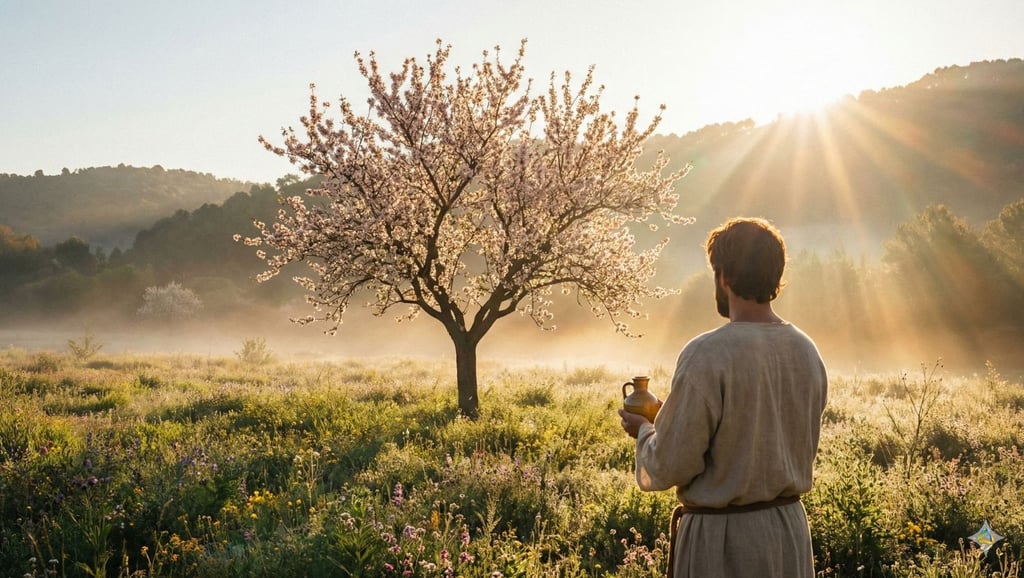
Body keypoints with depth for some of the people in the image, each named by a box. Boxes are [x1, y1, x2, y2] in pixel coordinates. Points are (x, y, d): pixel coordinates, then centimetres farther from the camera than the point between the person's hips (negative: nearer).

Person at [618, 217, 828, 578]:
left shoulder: (707, 355, -20)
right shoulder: (807, 352, 1)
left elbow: (669, 467, -17)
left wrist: (644, 431, 4)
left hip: (721, 537, -6)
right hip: (790, 528, 6)